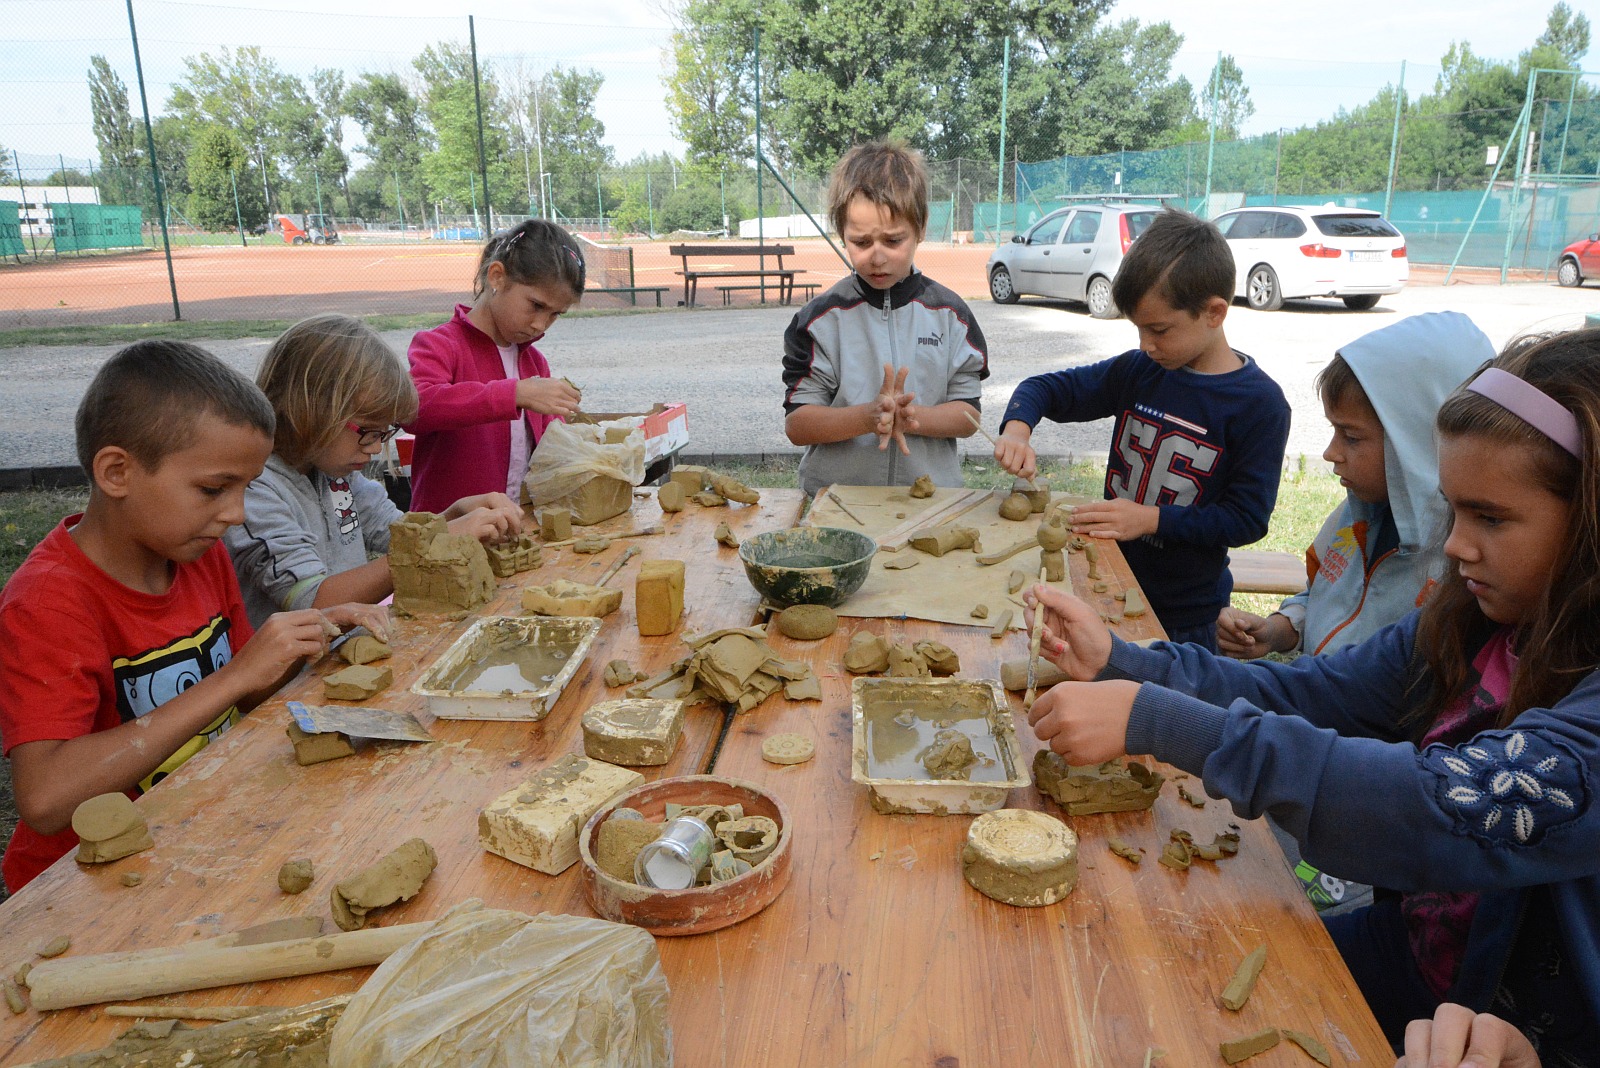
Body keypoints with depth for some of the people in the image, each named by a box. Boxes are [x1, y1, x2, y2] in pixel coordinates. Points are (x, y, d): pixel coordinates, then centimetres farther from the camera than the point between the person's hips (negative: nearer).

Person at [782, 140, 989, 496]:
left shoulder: (950, 314, 4)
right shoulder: (820, 317, 0)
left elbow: (968, 415, 3)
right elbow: (796, 424, -4)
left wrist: (909, 417, -15)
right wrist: (868, 417, -19)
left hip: (931, 494, 1)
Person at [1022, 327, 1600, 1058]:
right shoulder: (1475, 620, -5)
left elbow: (1455, 809, -39)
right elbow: (1304, 692, -5)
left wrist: (1154, 721, -41)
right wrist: (1116, 662, -20)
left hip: (1541, 1030, -5)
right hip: (1417, 941, 5)